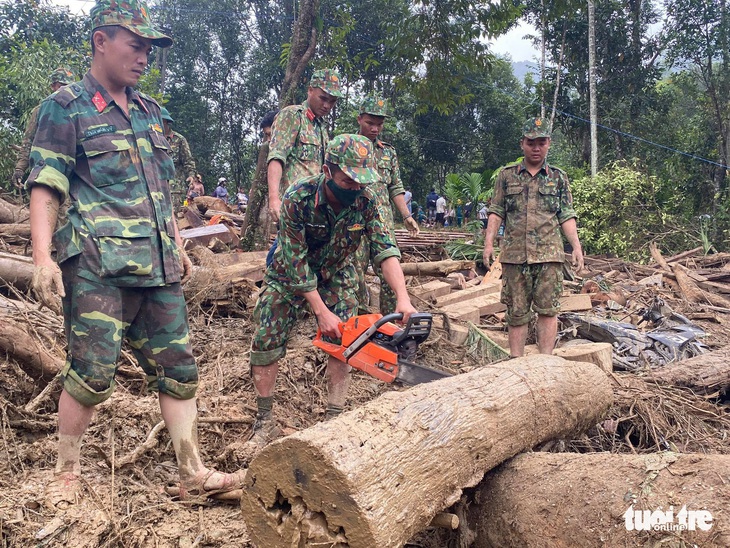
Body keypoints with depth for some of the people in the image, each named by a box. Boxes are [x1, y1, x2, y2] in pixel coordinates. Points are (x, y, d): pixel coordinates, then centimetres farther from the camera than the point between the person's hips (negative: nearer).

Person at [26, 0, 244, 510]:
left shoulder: (150, 111, 18)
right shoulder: (66, 108, 0)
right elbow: (45, 188, -7)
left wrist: (178, 247, 21)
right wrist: (43, 259, -18)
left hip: (158, 268, 6)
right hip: (98, 266, -6)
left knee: (178, 369, 6)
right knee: (92, 373, -4)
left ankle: (194, 474, 13)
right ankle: (67, 472, 19)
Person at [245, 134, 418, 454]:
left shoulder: (365, 201, -24)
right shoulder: (298, 199, -32)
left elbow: (384, 248, -28)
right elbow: (296, 260, -30)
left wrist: (403, 298, -42)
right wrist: (321, 312, -30)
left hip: (336, 274, 2)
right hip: (289, 275, -2)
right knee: (266, 342, -7)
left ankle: (334, 420, 2)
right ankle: (265, 424, 5)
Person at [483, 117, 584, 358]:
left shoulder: (558, 178, 11)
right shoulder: (507, 175, 10)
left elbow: (566, 216, 8)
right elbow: (496, 212, 8)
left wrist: (577, 246, -2)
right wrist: (489, 242, -4)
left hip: (549, 254, 0)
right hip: (514, 254, 0)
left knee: (548, 309, -3)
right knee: (517, 312, 4)